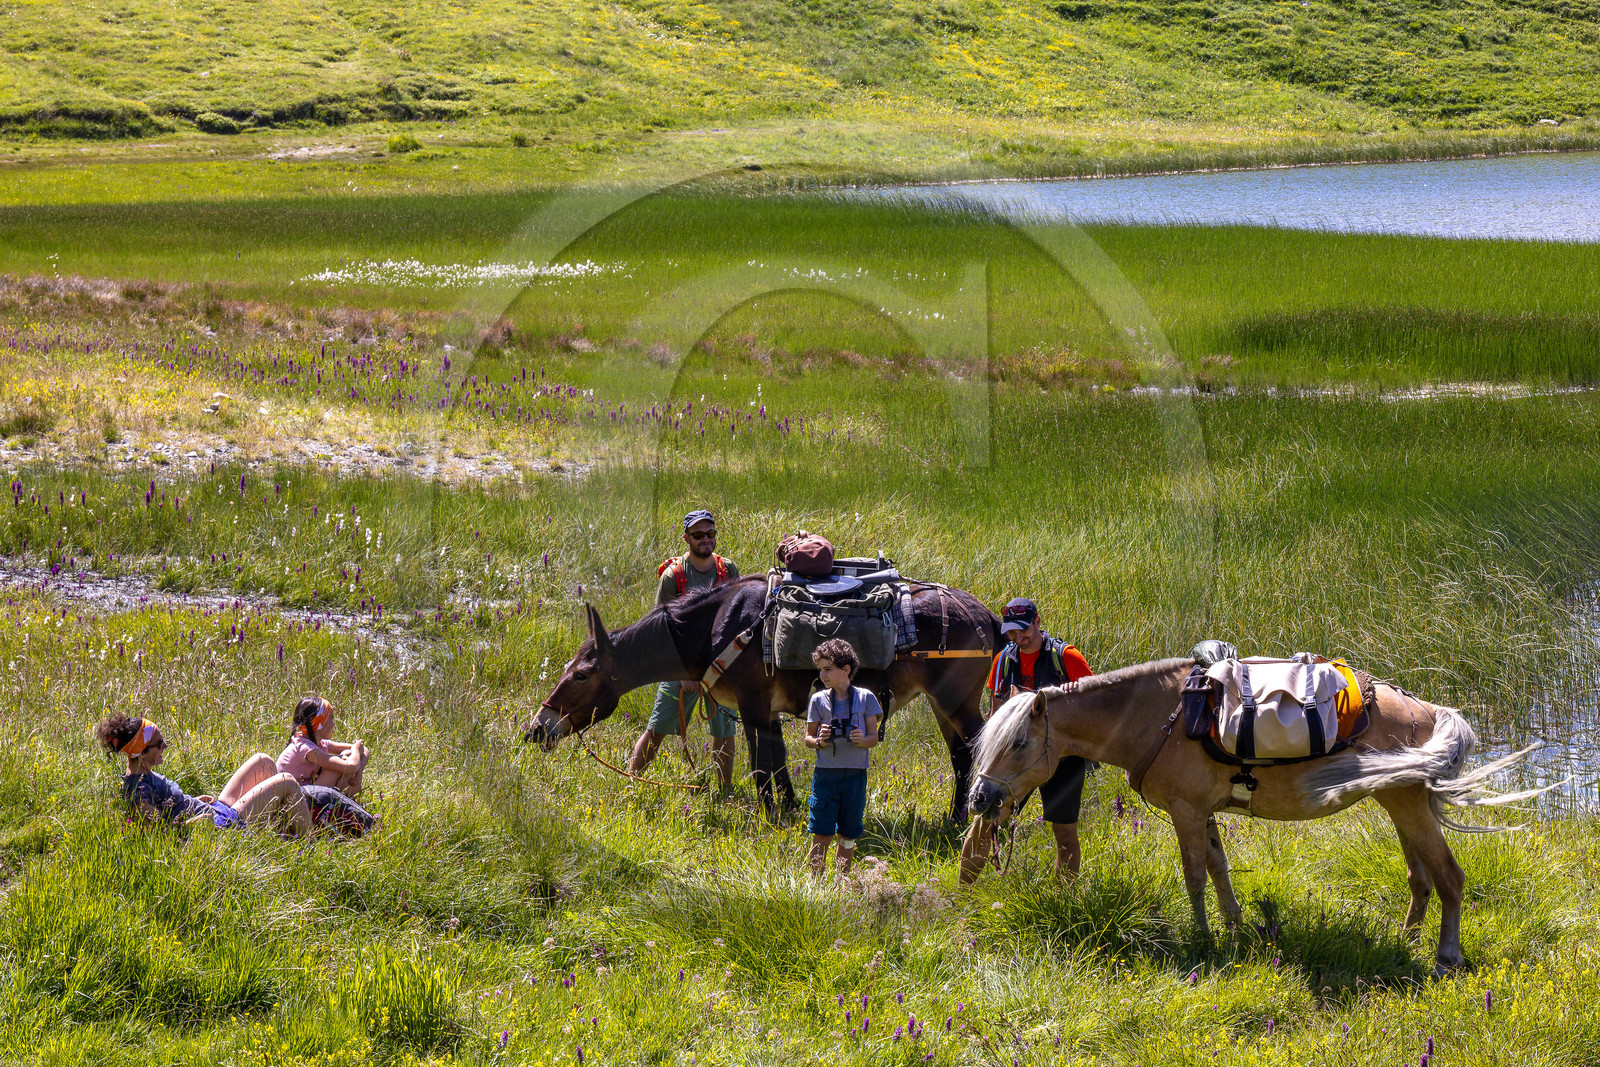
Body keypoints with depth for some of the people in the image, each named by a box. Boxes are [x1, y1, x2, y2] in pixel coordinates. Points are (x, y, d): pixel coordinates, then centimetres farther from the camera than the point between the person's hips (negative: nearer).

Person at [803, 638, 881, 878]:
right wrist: (819, 741, -13)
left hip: (855, 775, 1)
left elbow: (874, 737, 6)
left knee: (848, 835, 8)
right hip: (826, 774, -1)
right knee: (821, 835, -6)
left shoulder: (865, 698, 2)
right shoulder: (818, 700, 4)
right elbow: (808, 738, 9)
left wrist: (862, 740, -16)